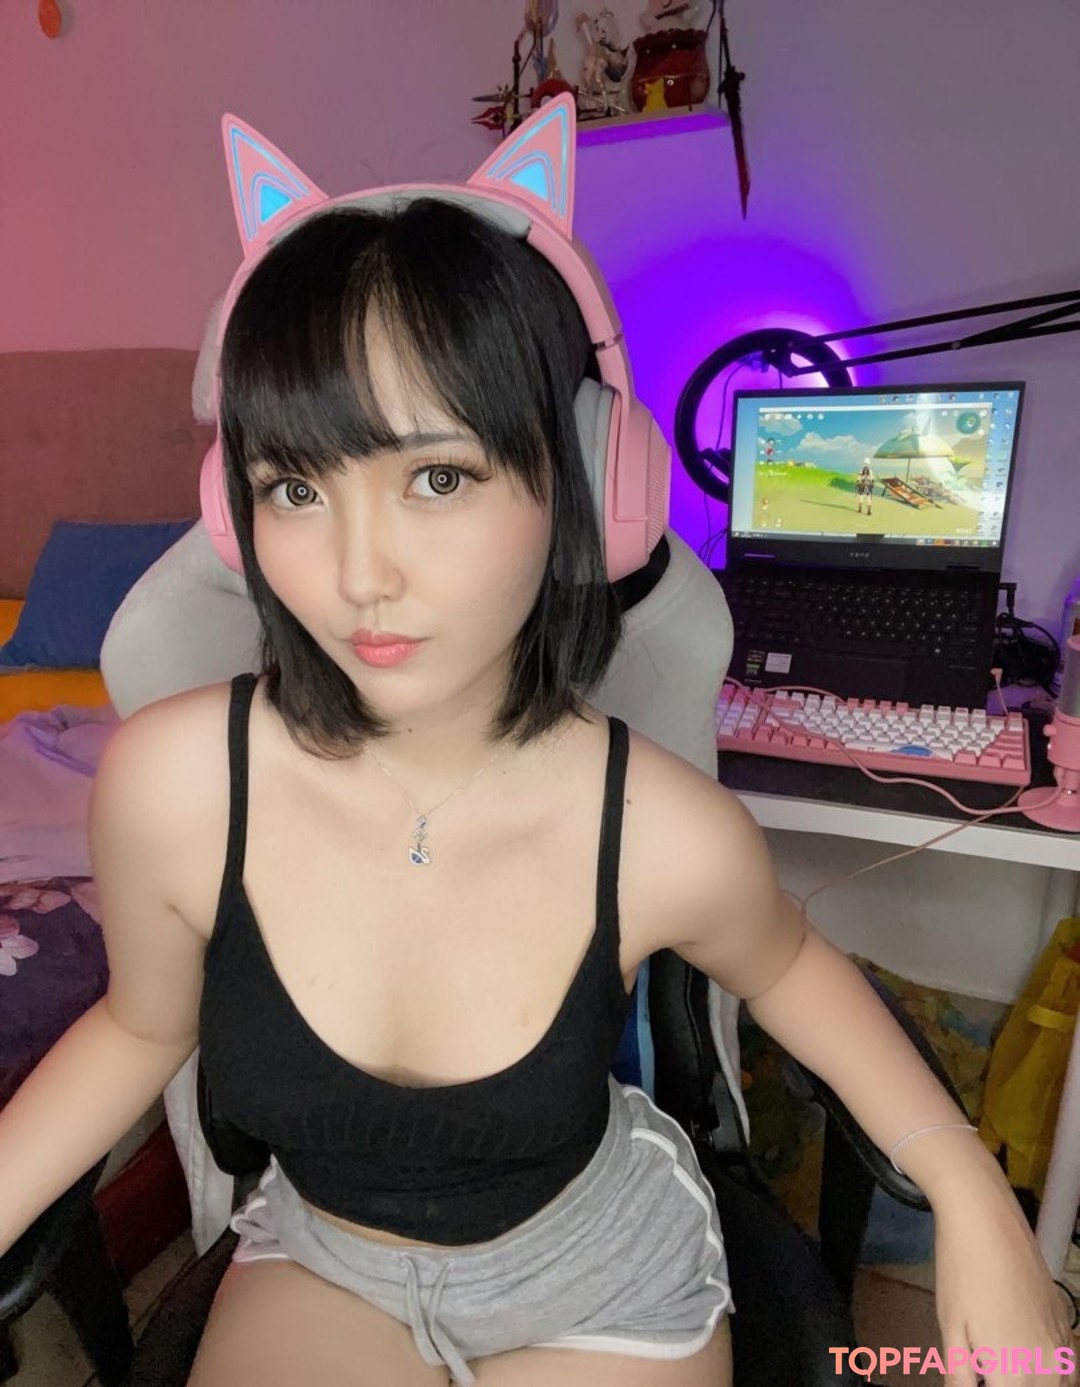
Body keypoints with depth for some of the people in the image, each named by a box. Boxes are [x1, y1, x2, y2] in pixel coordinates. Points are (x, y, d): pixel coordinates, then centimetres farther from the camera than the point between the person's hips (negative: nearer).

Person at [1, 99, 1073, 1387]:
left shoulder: (670, 837, -31)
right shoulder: (167, 782, -28)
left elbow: (784, 965, -7)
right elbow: (140, 1026, -6)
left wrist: (975, 1207, -15)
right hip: (319, 1258, 2)